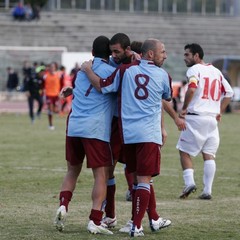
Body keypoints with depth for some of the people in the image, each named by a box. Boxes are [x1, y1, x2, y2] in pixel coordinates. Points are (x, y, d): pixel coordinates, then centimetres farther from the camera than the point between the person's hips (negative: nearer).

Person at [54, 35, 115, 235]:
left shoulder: (82, 70, 18)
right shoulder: (110, 71, -1)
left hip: (73, 127, 5)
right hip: (96, 129, -5)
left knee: (73, 171, 18)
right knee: (101, 175, 0)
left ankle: (63, 206, -2)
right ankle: (95, 221, -7)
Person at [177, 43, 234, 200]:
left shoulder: (194, 70, -5)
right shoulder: (216, 71, 16)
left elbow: (192, 89, -22)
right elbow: (229, 93, 17)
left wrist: (184, 108, -11)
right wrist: (220, 112, 20)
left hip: (195, 117, -6)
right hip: (212, 119, 6)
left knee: (185, 151, 5)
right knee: (209, 154, 6)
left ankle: (189, 181, -12)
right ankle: (207, 191, 1)